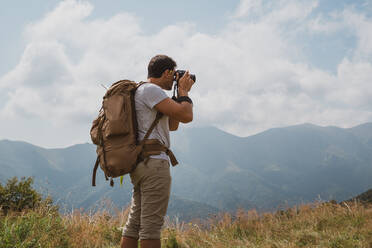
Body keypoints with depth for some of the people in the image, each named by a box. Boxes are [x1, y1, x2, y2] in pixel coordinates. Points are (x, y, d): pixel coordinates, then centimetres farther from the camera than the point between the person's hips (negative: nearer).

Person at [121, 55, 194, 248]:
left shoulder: (142, 91, 24)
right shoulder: (150, 90, -8)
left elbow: (172, 125, 26)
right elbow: (186, 115, -15)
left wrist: (180, 94, 21)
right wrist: (184, 91, 3)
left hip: (140, 165, 10)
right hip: (153, 161, -10)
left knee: (135, 222, 10)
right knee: (151, 225, -9)